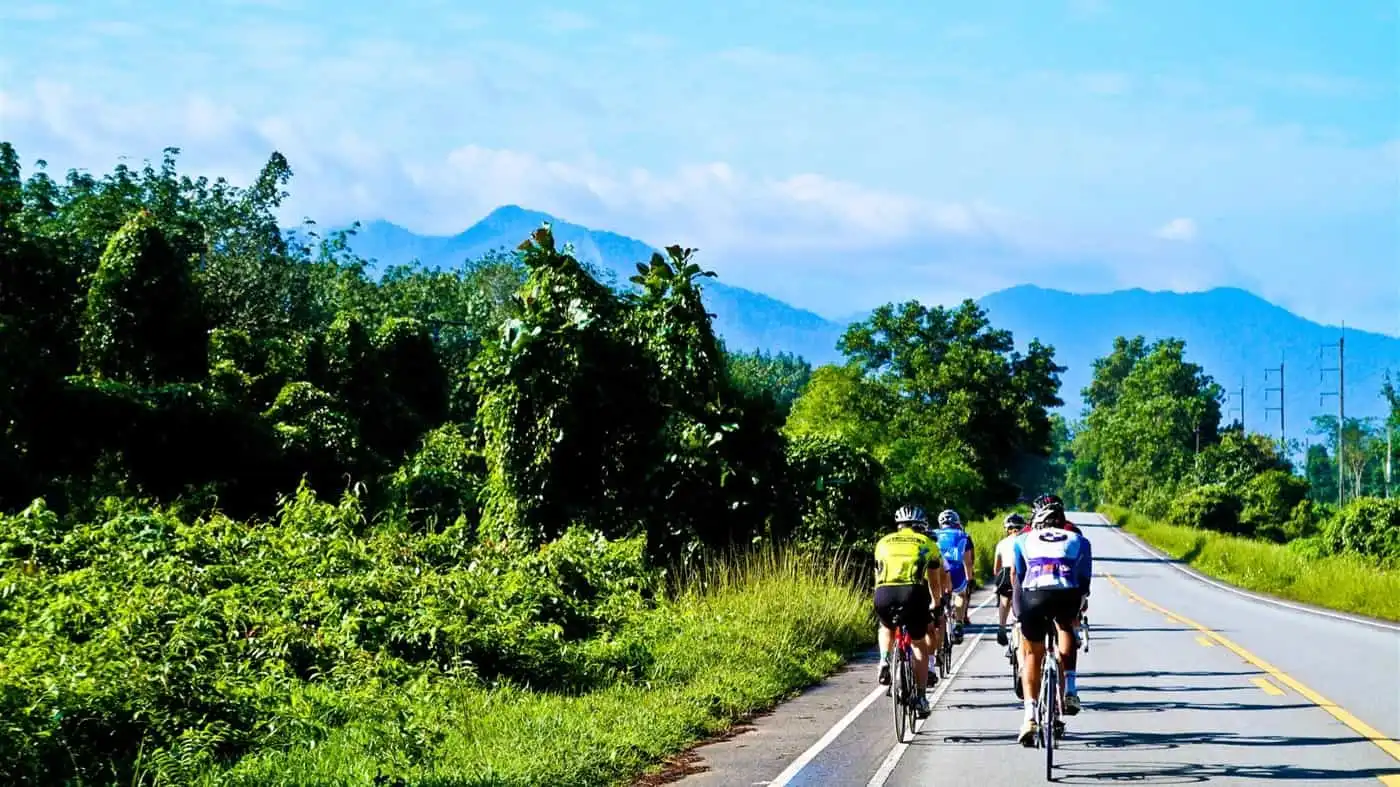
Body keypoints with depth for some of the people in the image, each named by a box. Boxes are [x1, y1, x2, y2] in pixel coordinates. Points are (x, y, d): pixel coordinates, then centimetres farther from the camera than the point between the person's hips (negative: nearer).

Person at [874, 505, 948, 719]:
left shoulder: (884, 542, 25)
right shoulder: (927, 544, 21)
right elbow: (934, 581, 26)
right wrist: (935, 605, 42)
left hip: (884, 594, 1)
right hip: (914, 593, -1)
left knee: (886, 627, 36)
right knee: (920, 645, 20)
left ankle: (884, 660, 10)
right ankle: (921, 697, 15)